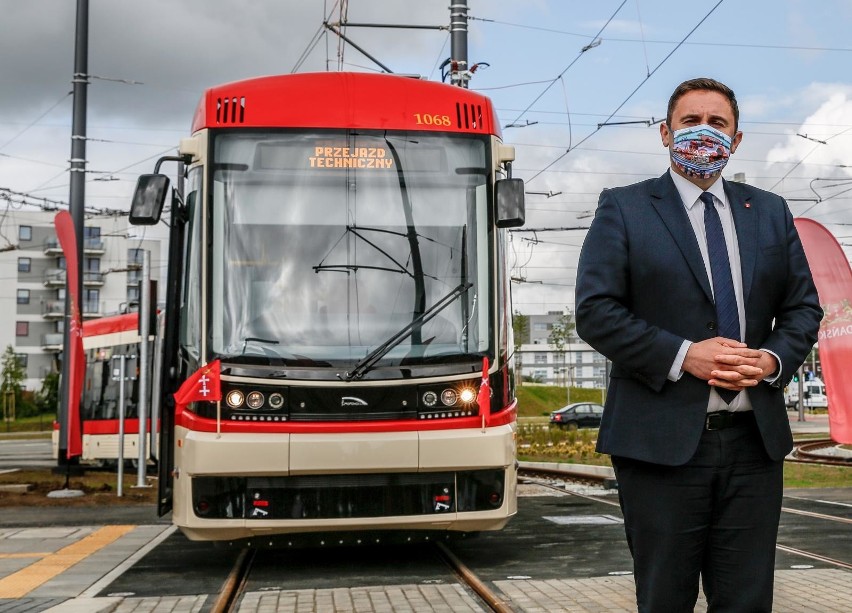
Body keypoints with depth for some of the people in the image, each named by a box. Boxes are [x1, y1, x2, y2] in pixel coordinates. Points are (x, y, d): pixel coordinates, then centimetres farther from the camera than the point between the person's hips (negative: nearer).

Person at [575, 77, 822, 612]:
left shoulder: (771, 212, 15)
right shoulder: (623, 209, 2)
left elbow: (804, 307, 15)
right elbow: (595, 311, -7)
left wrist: (773, 359, -6)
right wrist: (683, 355, -16)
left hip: (755, 441, 4)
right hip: (662, 441, -4)